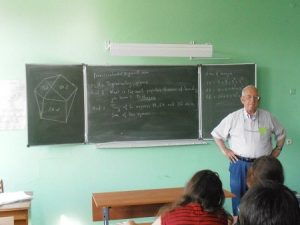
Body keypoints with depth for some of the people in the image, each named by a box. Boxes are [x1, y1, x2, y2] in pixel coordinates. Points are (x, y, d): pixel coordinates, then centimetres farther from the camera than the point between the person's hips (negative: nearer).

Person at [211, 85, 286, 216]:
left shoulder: (268, 117, 2)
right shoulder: (233, 118, -3)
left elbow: (281, 134, 18)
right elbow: (217, 134, 8)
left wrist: (278, 149, 8)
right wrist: (225, 150, 1)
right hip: (239, 164, -1)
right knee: (238, 197, 6)